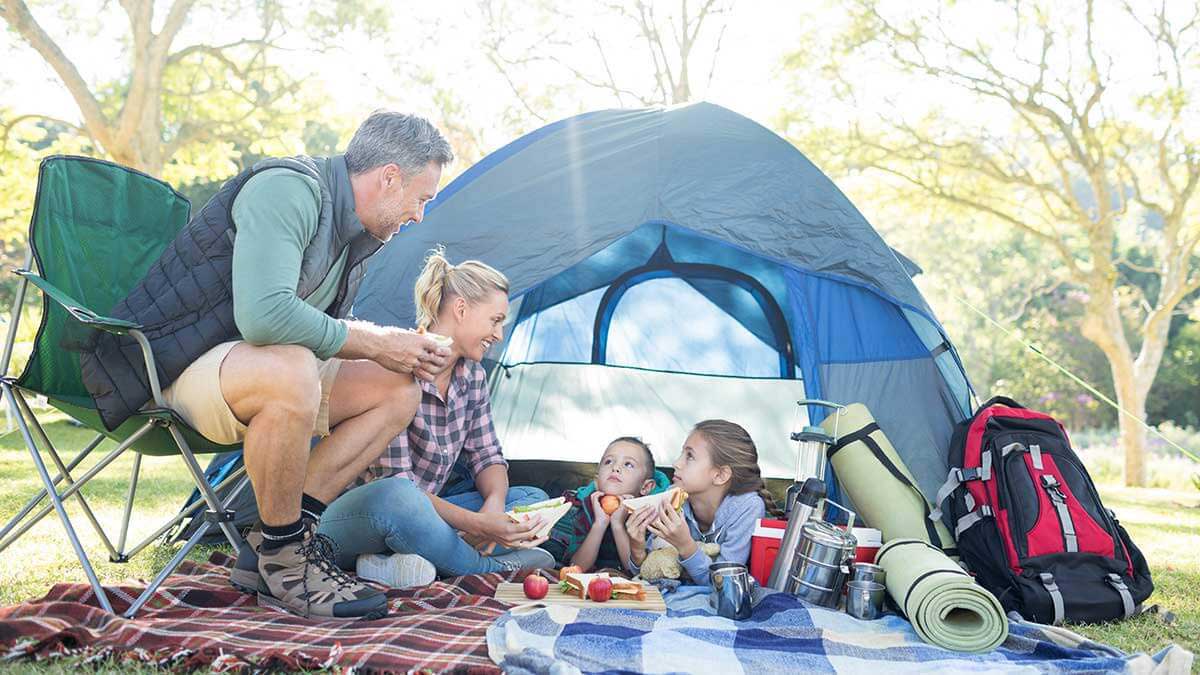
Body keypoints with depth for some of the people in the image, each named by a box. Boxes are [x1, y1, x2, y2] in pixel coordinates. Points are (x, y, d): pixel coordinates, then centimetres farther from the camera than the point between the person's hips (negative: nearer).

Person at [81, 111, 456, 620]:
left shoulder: (353, 230, 9)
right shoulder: (286, 189, -22)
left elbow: (325, 328, 19)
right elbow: (263, 315, -36)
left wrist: (398, 347, 1)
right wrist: (372, 343, -22)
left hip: (258, 372, 10)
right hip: (171, 369, -9)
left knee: (396, 389, 0)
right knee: (290, 373, -39)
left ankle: (274, 543, -5)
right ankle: (284, 561, -17)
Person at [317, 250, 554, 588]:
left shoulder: (472, 375, 4)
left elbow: (487, 456, 9)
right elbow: (395, 481, -26)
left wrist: (493, 504, -15)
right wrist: (476, 524, -35)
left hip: (414, 518, 8)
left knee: (533, 500, -3)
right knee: (396, 497, -42)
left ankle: (394, 563, -22)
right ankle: (495, 567, -17)